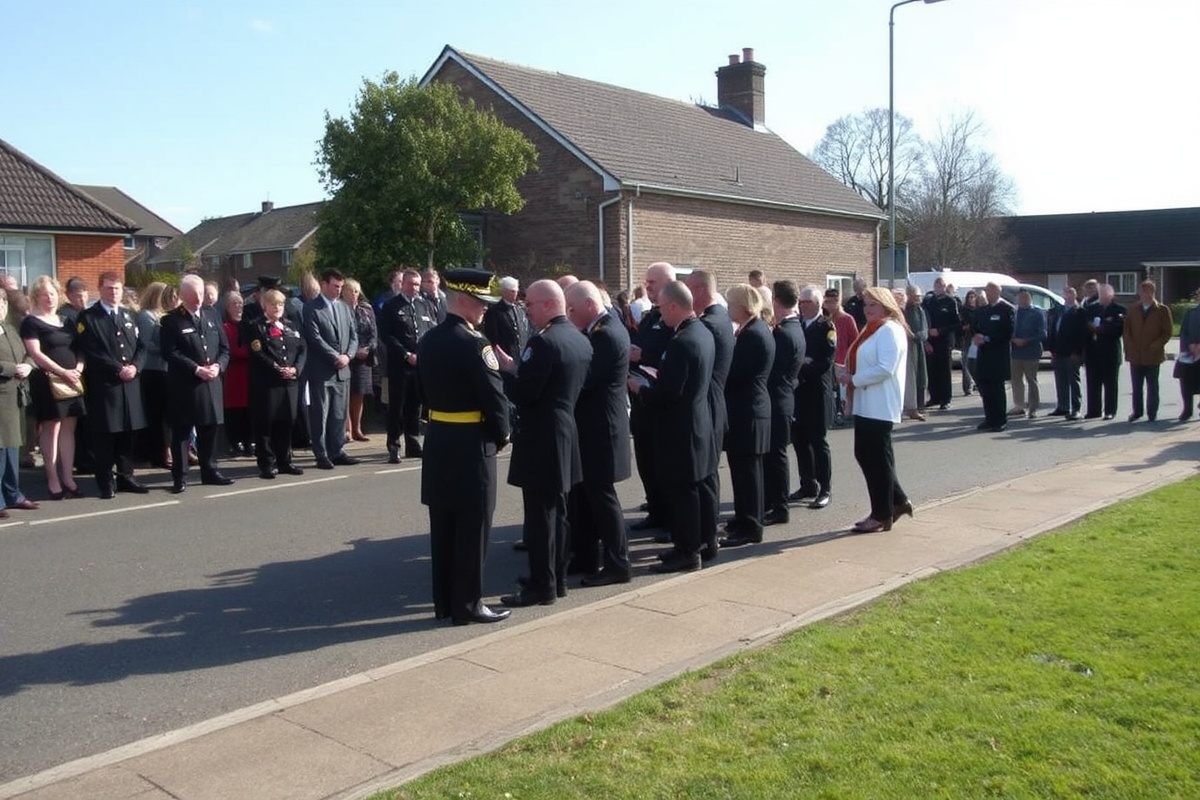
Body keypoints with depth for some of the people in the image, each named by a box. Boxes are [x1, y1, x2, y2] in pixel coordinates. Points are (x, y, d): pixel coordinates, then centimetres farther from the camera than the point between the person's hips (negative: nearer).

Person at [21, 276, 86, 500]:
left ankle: (67, 477, 11)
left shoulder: (65, 321, 16)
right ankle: (53, 480, 2)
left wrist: (78, 368, -2)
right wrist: (63, 372, -17)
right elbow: (36, 354, -12)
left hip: (71, 381, 6)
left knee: (68, 429, 6)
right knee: (51, 429, -3)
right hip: (48, 381, -6)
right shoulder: (31, 322, -3)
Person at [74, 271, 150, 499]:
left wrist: (135, 366, -6)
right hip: (103, 384, -5)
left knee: (127, 433, 10)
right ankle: (106, 482, 5)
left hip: (130, 383, 5)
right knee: (104, 435, -1)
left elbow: (141, 346, 13)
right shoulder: (88, 317, -1)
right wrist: (118, 369, -15)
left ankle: (126, 477, 18)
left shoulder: (128, 316, 18)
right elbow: (90, 351, -10)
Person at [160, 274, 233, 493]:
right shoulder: (171, 320, -3)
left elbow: (224, 347, 11)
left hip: (212, 383, 5)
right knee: (181, 431, 1)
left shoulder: (212, 315, 12)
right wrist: (196, 369, -19)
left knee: (210, 429, 12)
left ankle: (209, 471, 22)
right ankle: (180, 477, 8)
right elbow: (170, 353, -12)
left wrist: (219, 365, -8)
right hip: (184, 385, -5)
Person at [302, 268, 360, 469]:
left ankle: (337, 452, 18)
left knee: (339, 415, 10)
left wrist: (348, 355, -6)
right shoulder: (311, 308, -5)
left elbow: (354, 335, 12)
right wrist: (336, 357, -15)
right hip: (321, 371, -6)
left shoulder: (345, 308, 14)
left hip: (343, 370, 6)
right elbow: (315, 338, -13)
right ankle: (322, 455, 7)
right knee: (320, 415, 0)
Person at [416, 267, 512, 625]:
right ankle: (467, 604, 8)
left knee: (443, 526, 13)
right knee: (472, 527, 1)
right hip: (471, 444, -8)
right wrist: (501, 435, -2)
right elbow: (494, 397, -18)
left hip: (437, 441, 8)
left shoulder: (427, 341, 8)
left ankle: (443, 600, 22)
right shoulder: (474, 344, -18)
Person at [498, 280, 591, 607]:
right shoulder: (581, 339, 9)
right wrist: (517, 368, 14)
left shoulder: (543, 341, -19)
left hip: (541, 438, -9)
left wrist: (508, 369, -5)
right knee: (557, 512, 16)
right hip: (567, 433, 9)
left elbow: (524, 392, -22)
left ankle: (541, 586, 5)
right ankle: (557, 578, 25)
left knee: (540, 516, -2)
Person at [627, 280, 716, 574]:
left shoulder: (681, 342, -24)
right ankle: (687, 545, 28)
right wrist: (651, 380, 13)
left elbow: (667, 393, -25)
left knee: (681, 491, 0)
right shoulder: (702, 332, 8)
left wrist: (639, 387, -9)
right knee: (687, 489, 18)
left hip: (680, 428, -10)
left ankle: (688, 554, 9)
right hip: (696, 421, 10)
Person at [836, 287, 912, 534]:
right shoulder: (872, 330, 18)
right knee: (864, 455, 13)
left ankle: (882, 515, 9)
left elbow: (885, 368, -23)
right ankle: (897, 501, 24)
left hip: (880, 407, -10)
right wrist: (847, 372, 4)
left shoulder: (890, 330, -13)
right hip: (865, 405, 10)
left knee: (878, 458, -2)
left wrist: (853, 379, -17)